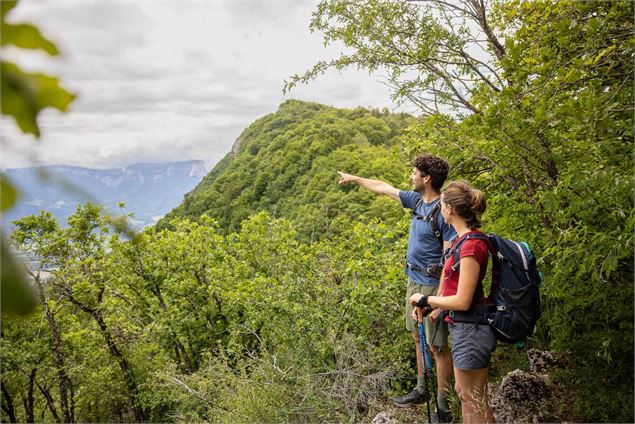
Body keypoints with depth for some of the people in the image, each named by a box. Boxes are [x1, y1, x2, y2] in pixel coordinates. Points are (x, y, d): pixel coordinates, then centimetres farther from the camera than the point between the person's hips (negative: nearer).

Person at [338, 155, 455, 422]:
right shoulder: (416, 200, 5)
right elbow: (383, 188, 18)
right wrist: (355, 179, 30)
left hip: (432, 287, -8)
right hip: (414, 282, 8)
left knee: (437, 347, 2)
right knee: (419, 340, 20)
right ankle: (421, 390, 36)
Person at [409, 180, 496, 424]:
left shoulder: (470, 246, -24)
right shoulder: (463, 239, 4)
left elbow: (462, 301, -23)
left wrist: (425, 300, -13)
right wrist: (437, 307, 14)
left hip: (470, 329, -9)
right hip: (463, 326, 9)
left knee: (474, 400, 9)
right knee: (463, 391, 23)